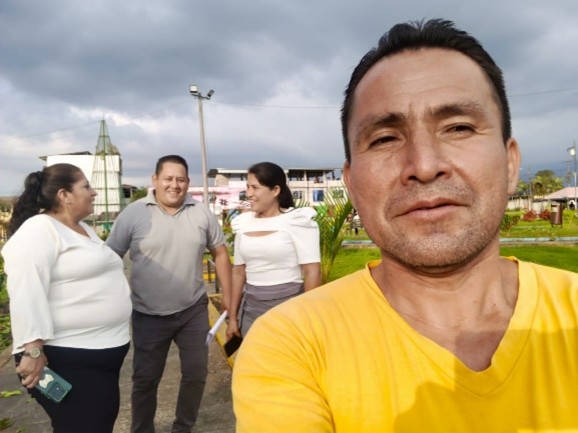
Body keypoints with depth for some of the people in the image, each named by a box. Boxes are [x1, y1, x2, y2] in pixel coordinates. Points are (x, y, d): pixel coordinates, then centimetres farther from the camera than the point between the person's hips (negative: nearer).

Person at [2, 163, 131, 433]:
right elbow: (26, 294, -23)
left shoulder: (84, 229, 15)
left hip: (103, 352, 9)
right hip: (68, 359, -9)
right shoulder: (38, 231, -15)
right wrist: (33, 349, -26)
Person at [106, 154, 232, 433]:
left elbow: (220, 252, 6)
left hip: (193, 310, 2)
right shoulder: (133, 214, -9)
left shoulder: (201, 213, -2)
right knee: (146, 378, 12)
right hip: (149, 315, -2)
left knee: (196, 373, 13)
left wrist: (227, 294, 5)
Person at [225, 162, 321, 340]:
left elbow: (313, 272, -11)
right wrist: (232, 317, 12)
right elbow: (239, 271, 11)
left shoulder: (297, 220, -9)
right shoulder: (243, 223, 6)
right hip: (251, 308, 5)